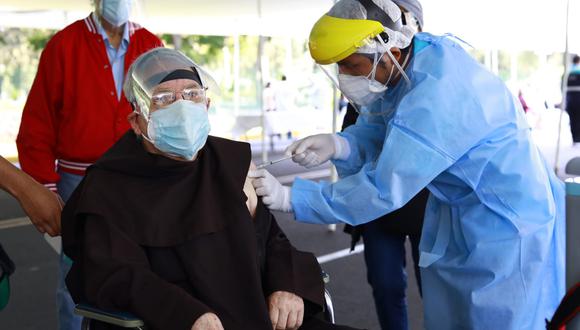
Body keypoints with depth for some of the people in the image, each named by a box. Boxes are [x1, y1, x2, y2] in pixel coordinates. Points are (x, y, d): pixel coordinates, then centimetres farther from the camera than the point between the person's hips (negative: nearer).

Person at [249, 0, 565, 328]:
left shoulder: (437, 95, -34)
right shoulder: (400, 65, -6)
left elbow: (382, 189, -33)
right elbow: (373, 133, -1)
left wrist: (289, 197, -30)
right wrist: (337, 145, -25)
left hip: (506, 223, -9)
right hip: (458, 214, 9)